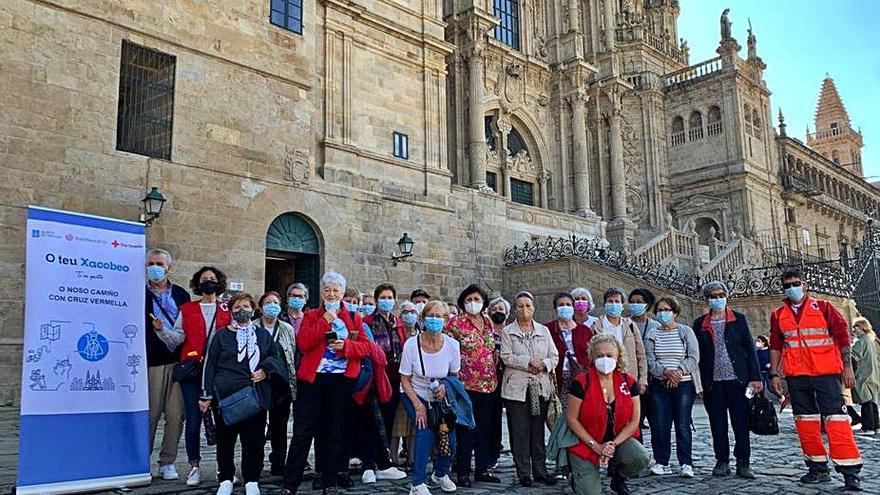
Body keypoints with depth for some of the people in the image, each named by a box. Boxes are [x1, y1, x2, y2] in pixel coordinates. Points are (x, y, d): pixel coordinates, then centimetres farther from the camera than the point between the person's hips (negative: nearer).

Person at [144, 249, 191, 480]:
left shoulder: (181, 294, 13)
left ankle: (167, 462, 12)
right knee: (150, 415, 2)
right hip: (152, 362, -2)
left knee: (176, 416, 2)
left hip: (178, 362, 2)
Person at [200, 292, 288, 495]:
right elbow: (209, 365, 5)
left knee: (254, 440, 1)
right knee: (225, 439, 5)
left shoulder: (263, 334, 12)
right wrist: (206, 395, 0)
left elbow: (276, 357, 20)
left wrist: (266, 370, 0)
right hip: (225, 396, -1)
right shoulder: (221, 335, 6)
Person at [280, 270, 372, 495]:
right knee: (302, 432, -1)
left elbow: (365, 346, 3)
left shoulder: (354, 319, 11)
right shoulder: (311, 315, 7)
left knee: (335, 432, 8)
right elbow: (303, 342, -8)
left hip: (341, 380, 1)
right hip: (312, 378, -1)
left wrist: (346, 345, -15)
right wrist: (324, 321, -13)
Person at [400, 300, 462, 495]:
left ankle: (440, 474, 23)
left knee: (448, 435, -10)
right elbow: (405, 380, -10)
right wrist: (418, 406, -17)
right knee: (425, 430, -23)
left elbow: (455, 375, 3)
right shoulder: (411, 344, -19)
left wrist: (445, 387, -19)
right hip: (415, 396, -2)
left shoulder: (452, 345, -14)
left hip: (441, 398, 2)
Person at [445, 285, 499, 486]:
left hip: (488, 383, 6)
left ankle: (482, 470, 21)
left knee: (485, 427, 10)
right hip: (466, 383, -6)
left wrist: (494, 375, 14)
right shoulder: (455, 323, -5)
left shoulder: (488, 322, 12)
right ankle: (463, 473, 8)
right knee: (466, 429, -1)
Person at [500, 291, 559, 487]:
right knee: (520, 432, 0)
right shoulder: (507, 332, 3)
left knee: (539, 431, 7)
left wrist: (542, 365, -11)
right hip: (517, 387, -2)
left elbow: (554, 357, 9)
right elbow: (506, 357, -8)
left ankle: (540, 470, 15)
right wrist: (529, 362, -16)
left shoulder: (544, 331, 12)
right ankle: (523, 473, 8)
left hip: (540, 387, 3)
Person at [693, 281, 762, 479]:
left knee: (741, 422, 0)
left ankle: (743, 463, 8)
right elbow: (697, 354, 9)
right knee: (717, 423, 4)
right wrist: (698, 381, 3)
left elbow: (749, 348, 3)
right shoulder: (700, 323, 8)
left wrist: (755, 377, -3)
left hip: (737, 378, -1)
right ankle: (722, 461, 14)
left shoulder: (738, 319, 6)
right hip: (712, 381, 1)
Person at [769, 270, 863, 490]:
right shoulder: (778, 315, 10)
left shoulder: (823, 307, 2)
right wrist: (774, 374, 7)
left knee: (835, 418, -10)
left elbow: (842, 336, 0)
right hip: (796, 375, 4)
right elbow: (775, 346, 13)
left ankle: (850, 470, -6)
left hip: (826, 373, -4)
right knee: (805, 420, 7)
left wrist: (848, 367, -5)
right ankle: (818, 469, 16)